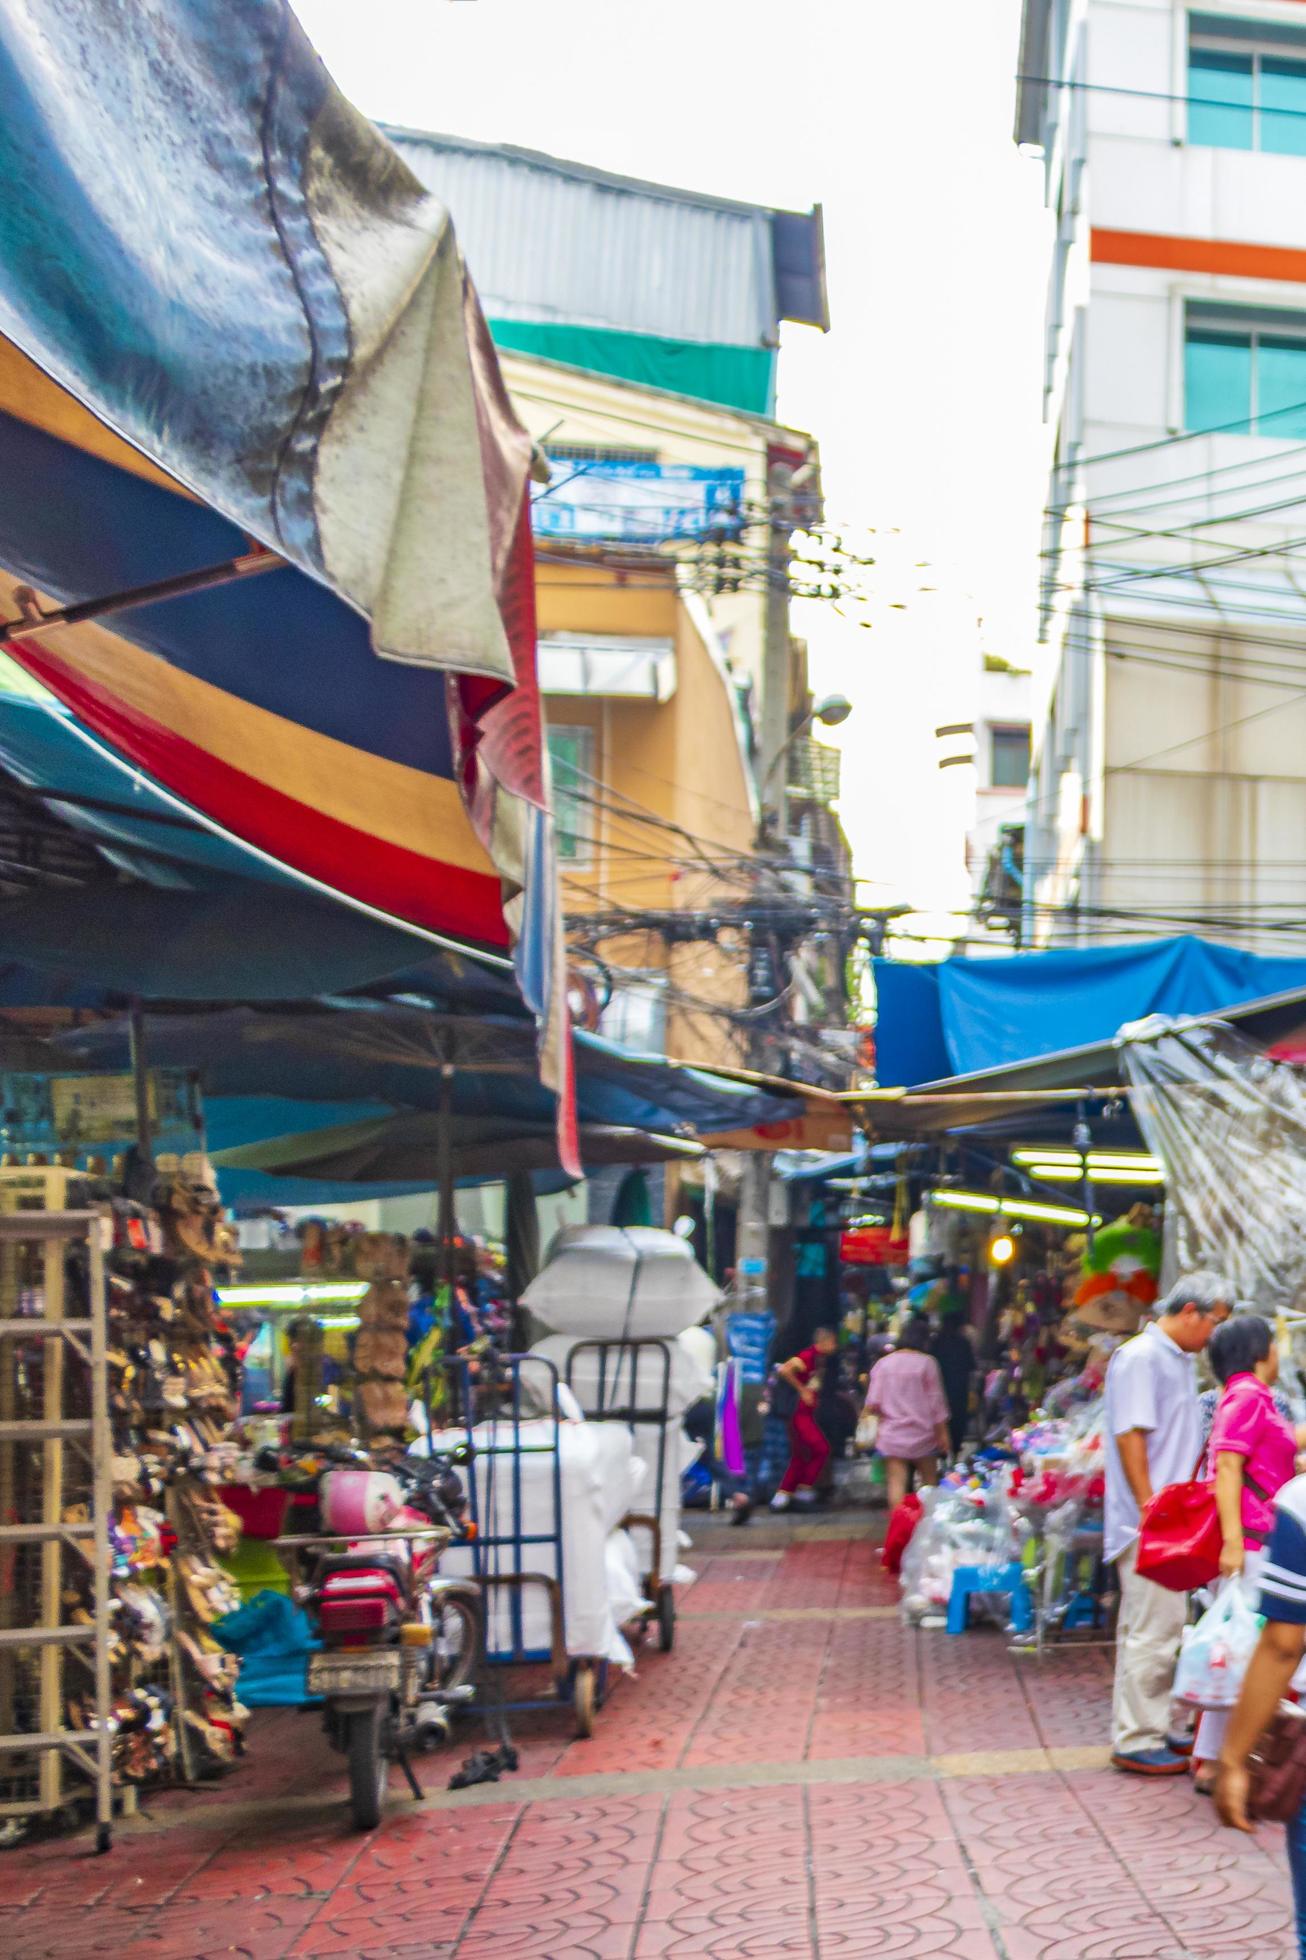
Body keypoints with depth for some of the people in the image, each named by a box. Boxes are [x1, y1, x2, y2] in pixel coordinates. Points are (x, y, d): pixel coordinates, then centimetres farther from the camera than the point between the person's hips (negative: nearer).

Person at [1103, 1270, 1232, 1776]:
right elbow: (1129, 1436, -19)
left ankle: (1152, 1728, 24)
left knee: (1149, 1628, 15)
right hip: (1147, 1522, -10)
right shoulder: (1141, 1357, -13)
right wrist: (1150, 1509, -20)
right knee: (1154, 1630, -7)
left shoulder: (1181, 1360, 17)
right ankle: (1136, 1741, 0)